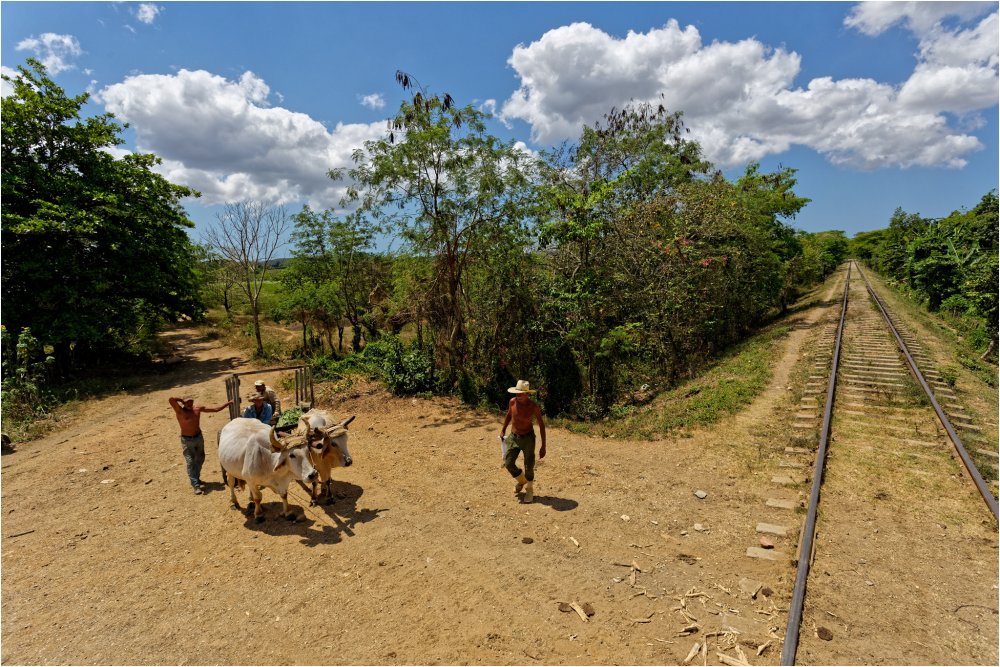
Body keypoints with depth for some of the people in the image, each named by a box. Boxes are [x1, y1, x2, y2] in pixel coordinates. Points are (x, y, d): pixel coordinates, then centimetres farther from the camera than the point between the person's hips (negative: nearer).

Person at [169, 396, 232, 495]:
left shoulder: (198, 408, -4)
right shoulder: (180, 411, -17)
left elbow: (215, 409, 4)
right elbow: (171, 400, -35)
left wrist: (228, 403, 3)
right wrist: (181, 400, -17)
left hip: (199, 437, 5)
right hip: (187, 440, -5)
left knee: (200, 460, 16)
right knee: (190, 462, -7)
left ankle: (196, 478, 36)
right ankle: (196, 485, -6)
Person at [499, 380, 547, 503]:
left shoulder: (533, 406, -21)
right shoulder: (512, 402, -12)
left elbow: (541, 425, -12)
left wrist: (543, 447, -11)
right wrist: (503, 429, 13)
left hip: (528, 438, -3)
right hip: (513, 437, 3)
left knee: (529, 467, 4)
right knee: (508, 463, 0)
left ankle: (529, 490, 34)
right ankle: (521, 481, 33)